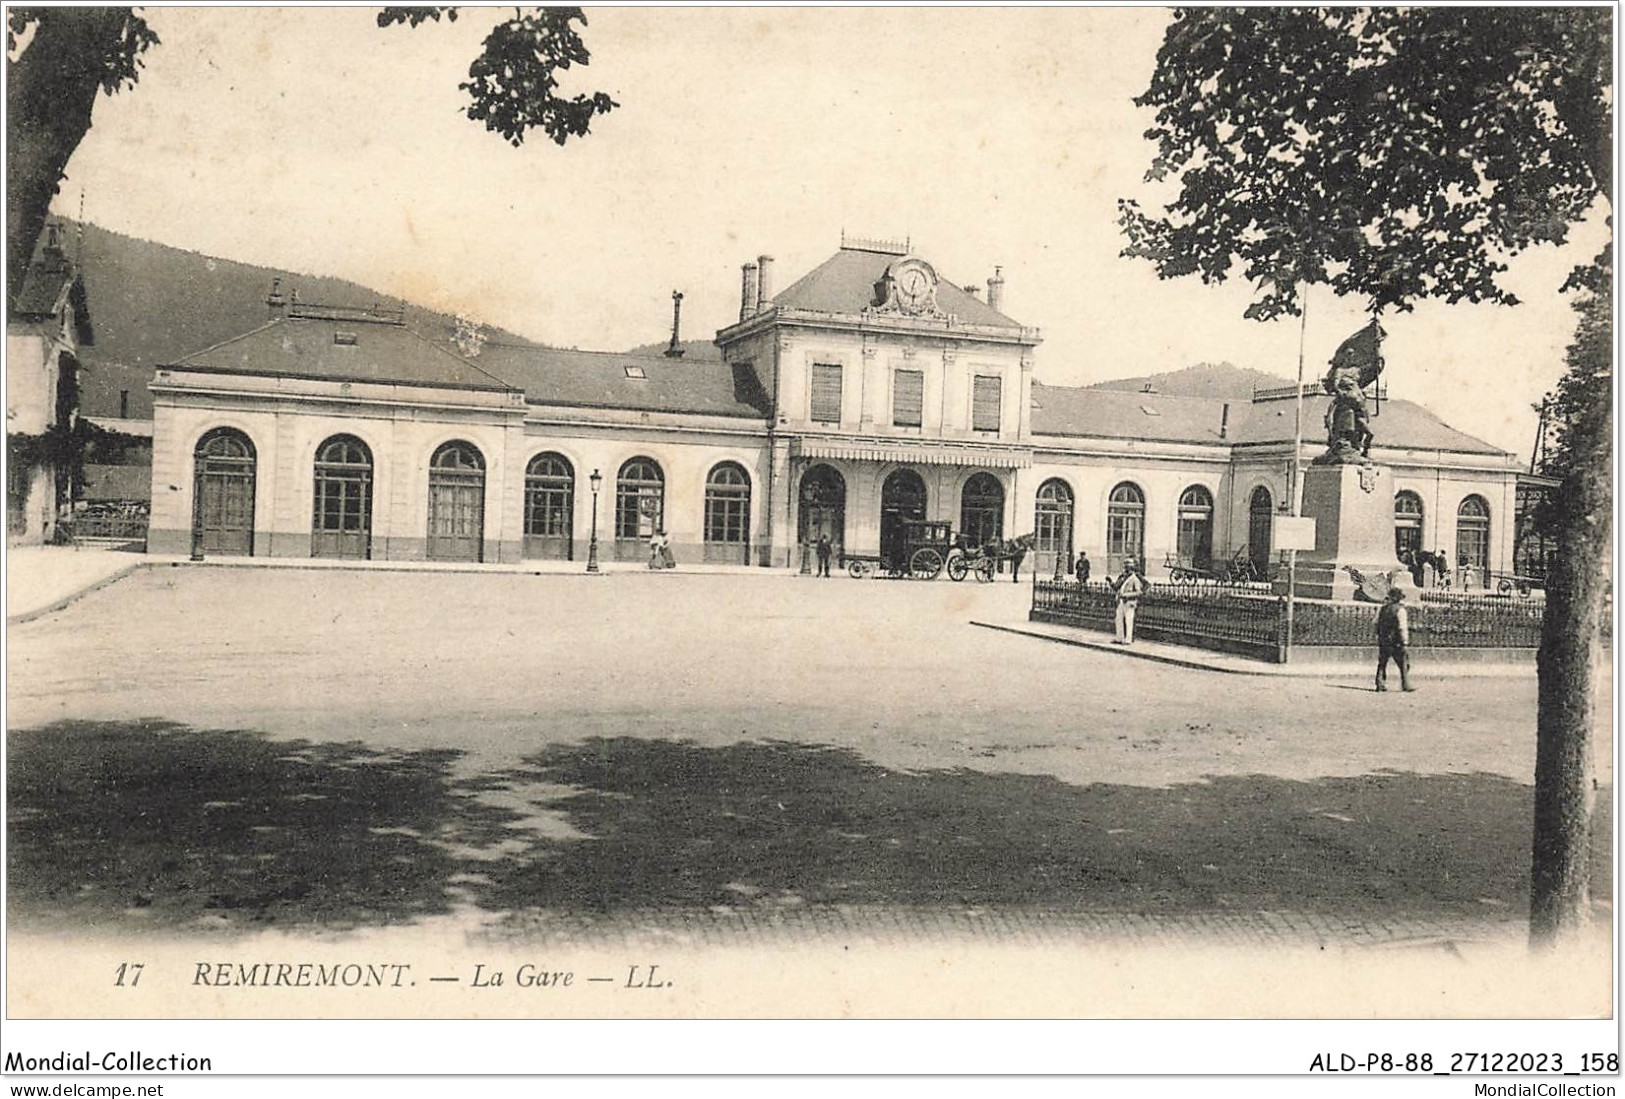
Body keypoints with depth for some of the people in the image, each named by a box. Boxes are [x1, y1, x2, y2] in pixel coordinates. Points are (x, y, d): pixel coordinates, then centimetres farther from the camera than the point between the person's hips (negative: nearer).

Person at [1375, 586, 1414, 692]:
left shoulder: (1383, 608, 10)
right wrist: (1405, 643, -13)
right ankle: (1405, 685, 4)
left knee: (1382, 664, 9)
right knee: (1403, 664, 4)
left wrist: (1378, 638, 17)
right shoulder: (1400, 610, -9)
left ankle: (1380, 684, 5)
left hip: (1383, 641, 6)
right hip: (1396, 642, -6)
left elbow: (1377, 624, 12)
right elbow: (1403, 628, -14)